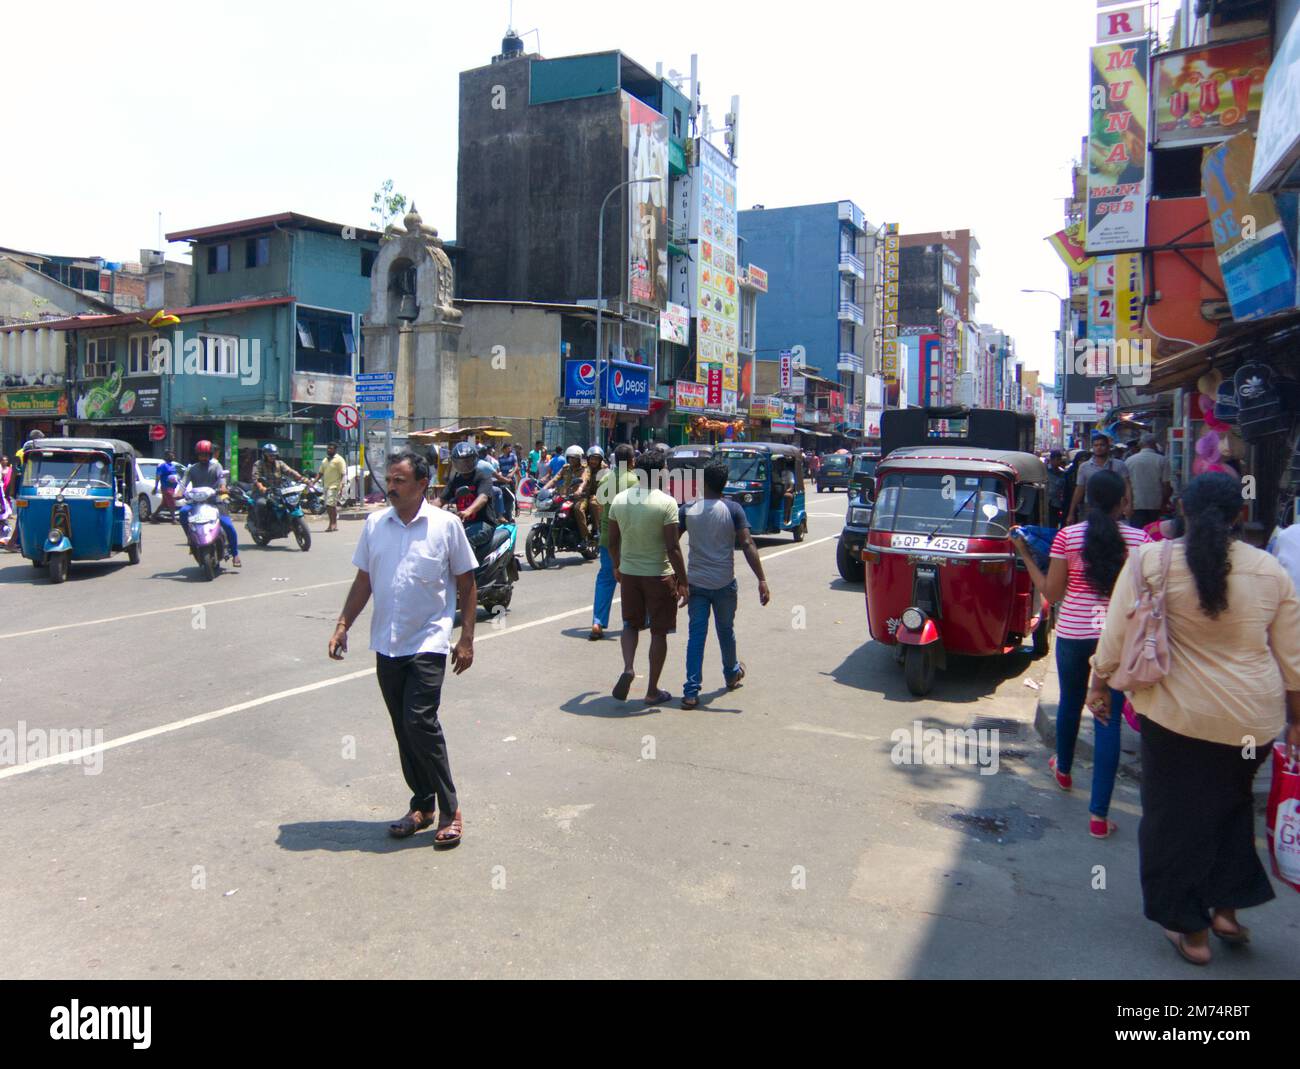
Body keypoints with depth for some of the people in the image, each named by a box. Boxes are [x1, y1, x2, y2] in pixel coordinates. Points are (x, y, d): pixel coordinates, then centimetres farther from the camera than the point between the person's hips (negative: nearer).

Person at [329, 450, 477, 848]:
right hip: (386, 644, 5)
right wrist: (342, 626, 4)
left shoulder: (446, 524, -5)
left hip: (428, 643, -5)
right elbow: (363, 580, 12)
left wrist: (466, 639, -4)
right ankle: (423, 805, 25)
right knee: (403, 730, 11)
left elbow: (466, 584, -1)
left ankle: (449, 810, 2)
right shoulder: (374, 523, 6)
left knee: (420, 723, -12)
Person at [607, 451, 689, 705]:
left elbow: (613, 541, 6)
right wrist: (683, 582, -9)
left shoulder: (619, 500, 0)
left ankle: (628, 668, -1)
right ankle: (652, 691, 15)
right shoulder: (666, 503, -15)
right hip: (659, 575, -4)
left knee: (631, 624, 22)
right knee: (658, 632, 8)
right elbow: (673, 547, -17)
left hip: (628, 572, 4)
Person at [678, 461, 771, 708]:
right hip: (724, 583, -1)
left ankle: (691, 692, -3)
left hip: (696, 583, 1)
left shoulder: (688, 509, -2)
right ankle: (732, 674, 42)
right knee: (726, 630, 19)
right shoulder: (733, 509, -7)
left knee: (696, 635, 3)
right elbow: (747, 545, -14)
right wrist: (762, 580, -15)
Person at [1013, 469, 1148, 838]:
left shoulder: (1067, 536, -7)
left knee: (1070, 702, 24)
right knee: (1109, 720, 3)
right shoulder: (1138, 539, -6)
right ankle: (1099, 814, 2)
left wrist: (1026, 557, 5)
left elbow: (1051, 592, -4)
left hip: (1073, 633, 1)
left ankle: (1063, 769, 49)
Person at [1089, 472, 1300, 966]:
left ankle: (1192, 929, 22)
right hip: (1254, 719, 3)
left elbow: (1115, 633, -8)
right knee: (1230, 805, 26)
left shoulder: (1150, 561, -11)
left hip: (1176, 713, -3)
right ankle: (1226, 907, 28)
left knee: (1175, 815, 12)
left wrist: (1099, 684, 6)